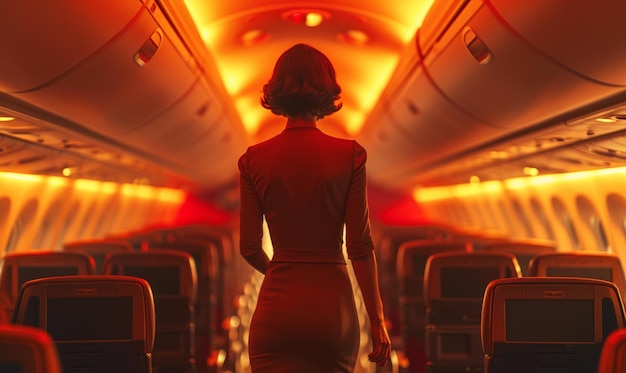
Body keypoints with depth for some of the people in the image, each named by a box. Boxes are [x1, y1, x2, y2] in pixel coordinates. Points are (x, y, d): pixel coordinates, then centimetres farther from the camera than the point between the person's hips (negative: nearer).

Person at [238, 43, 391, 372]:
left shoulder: (254, 160, 0)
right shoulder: (349, 155, -5)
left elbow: (249, 247, 4)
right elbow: (360, 246, -5)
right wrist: (377, 320, 3)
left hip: (277, 308, 0)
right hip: (332, 306, 0)